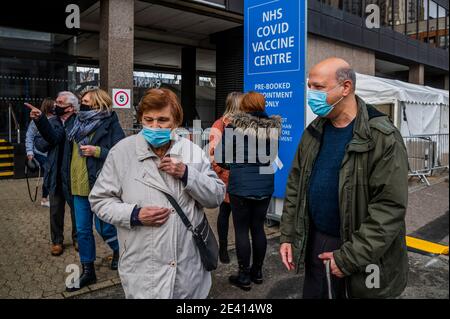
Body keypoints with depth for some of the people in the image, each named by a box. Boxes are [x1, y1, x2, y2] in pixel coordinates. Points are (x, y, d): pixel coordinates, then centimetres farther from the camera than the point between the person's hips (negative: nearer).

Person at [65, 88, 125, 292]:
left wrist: (97, 151, -22)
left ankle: (119, 250, 35)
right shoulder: (79, 124, 10)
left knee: (104, 227, 3)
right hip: (79, 186, 7)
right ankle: (88, 271, 26)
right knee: (82, 231, 12)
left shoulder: (110, 124, -10)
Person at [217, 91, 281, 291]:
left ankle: (244, 276, 14)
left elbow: (223, 157, -4)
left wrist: (229, 164, 17)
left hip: (240, 185, -4)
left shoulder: (234, 125, -9)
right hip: (265, 185, 4)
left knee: (242, 230, 6)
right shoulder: (274, 127, 0)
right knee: (258, 228, 15)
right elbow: (276, 155, 9)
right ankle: (257, 272, 28)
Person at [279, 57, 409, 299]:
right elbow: (296, 186, 7)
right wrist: (288, 236, 3)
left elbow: (390, 208, -20)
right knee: (313, 294, 18)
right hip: (315, 243, 5)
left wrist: (349, 257, -19)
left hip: (363, 260, -5)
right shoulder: (313, 132, 2)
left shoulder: (383, 138, -17)